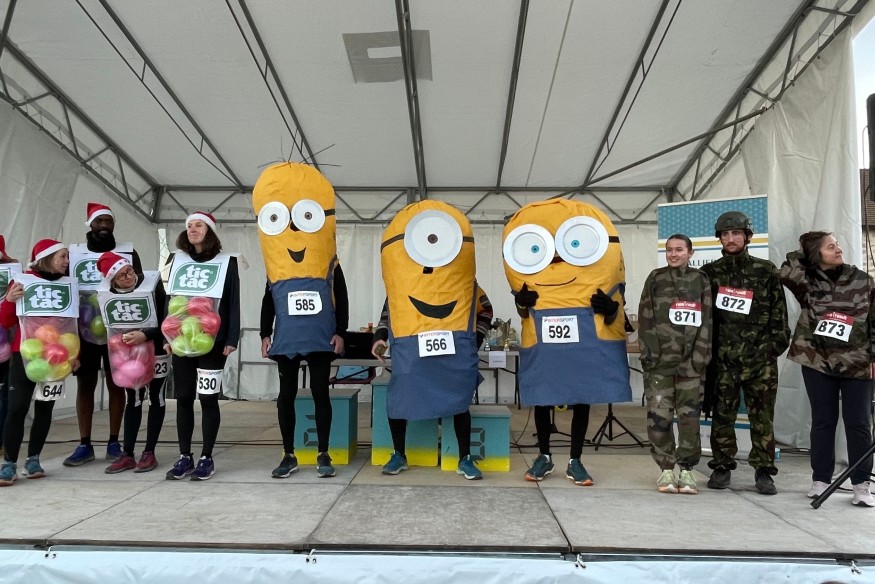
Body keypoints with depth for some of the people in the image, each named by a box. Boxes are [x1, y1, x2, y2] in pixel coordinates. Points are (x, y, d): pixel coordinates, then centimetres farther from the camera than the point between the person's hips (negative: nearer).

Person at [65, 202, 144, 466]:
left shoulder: (128, 252, 5)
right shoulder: (73, 253, 7)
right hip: (85, 330, 1)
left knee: (116, 385, 4)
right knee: (85, 385, 5)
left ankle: (114, 442, 13)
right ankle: (84, 445, 13)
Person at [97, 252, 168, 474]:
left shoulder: (153, 286, -17)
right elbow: (110, 327, 3)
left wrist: (145, 335, -28)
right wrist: (123, 338, -14)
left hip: (156, 350, -3)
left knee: (156, 399, 5)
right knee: (133, 400, 8)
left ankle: (149, 452, 12)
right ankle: (127, 454, 13)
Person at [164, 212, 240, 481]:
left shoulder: (226, 262, 1)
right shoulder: (178, 261, 13)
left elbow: (233, 303, -2)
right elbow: (170, 299, 15)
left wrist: (231, 339, -9)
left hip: (212, 341, -4)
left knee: (208, 398, -1)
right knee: (183, 398, 6)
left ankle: (206, 458, 8)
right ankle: (184, 457, 15)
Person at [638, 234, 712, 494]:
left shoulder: (701, 281, 9)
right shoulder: (655, 279, 9)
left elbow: (706, 322, 4)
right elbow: (645, 319, 4)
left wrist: (699, 357, -6)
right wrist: (648, 353, -5)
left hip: (690, 361, 0)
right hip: (659, 360, 0)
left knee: (689, 416, 0)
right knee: (658, 416, -3)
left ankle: (686, 468, 13)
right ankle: (667, 468, 11)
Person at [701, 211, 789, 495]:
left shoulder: (766, 271, 8)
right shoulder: (710, 273, 9)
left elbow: (778, 311, 8)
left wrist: (777, 341, 0)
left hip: (760, 357, 0)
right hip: (723, 356, 1)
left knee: (762, 415, 2)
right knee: (722, 413, 6)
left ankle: (764, 470, 12)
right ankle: (722, 467, 16)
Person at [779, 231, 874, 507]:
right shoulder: (809, 284, 2)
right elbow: (787, 272, -19)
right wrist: (803, 247, -3)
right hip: (818, 361, 0)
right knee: (822, 421, 7)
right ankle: (820, 480, 16)